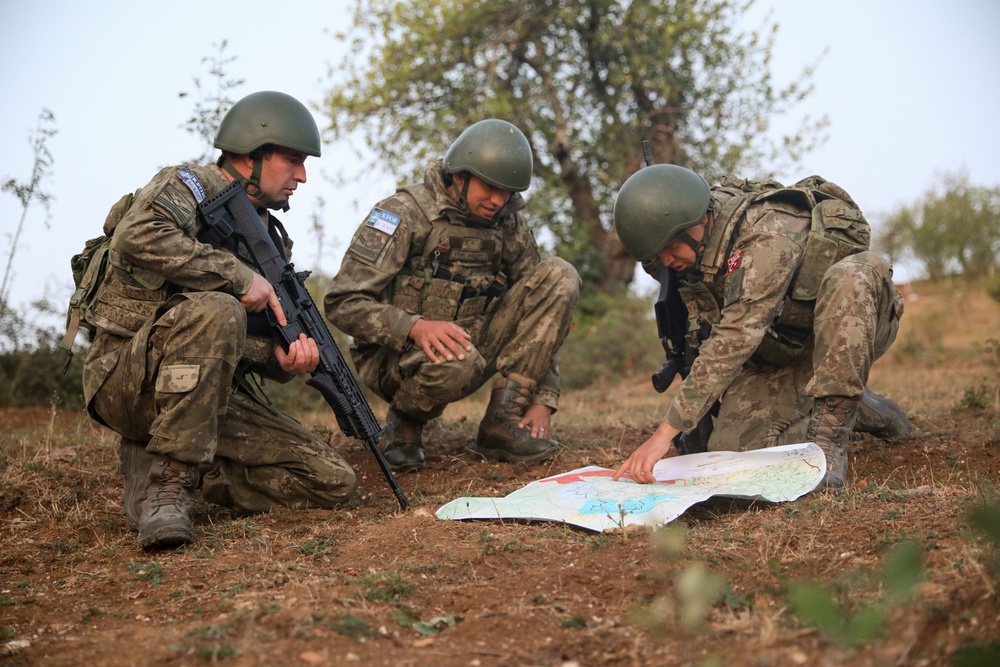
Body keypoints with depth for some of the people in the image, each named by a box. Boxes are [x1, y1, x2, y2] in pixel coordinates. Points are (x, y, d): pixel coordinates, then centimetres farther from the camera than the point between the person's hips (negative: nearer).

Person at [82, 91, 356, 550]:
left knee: (332, 483, -6)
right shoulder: (189, 185, -4)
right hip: (126, 383, -7)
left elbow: (256, 340, 13)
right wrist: (240, 275, -23)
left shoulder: (270, 238, 16)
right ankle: (170, 479, -27)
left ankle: (157, 466, 0)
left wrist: (283, 357, -12)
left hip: (218, 393, 7)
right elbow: (136, 236, -28)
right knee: (214, 310, -37)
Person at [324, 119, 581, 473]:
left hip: (475, 343, 6)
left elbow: (541, 312, 8)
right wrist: (414, 327, -36)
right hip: (397, 355, -5)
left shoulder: (510, 226, 4)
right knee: (457, 360, -42)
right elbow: (343, 303, -18)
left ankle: (504, 421, -14)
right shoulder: (404, 213, -12)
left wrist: (543, 400, -5)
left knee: (558, 276, -11)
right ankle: (404, 423, -4)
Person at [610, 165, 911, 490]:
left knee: (852, 275, -38)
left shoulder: (769, 232, -33)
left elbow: (736, 339, -40)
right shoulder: (695, 248, -8)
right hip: (781, 350, 6)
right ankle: (859, 412, 8)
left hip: (854, 326, -6)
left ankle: (830, 433, -31)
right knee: (732, 448, -15)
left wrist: (665, 432, -43)